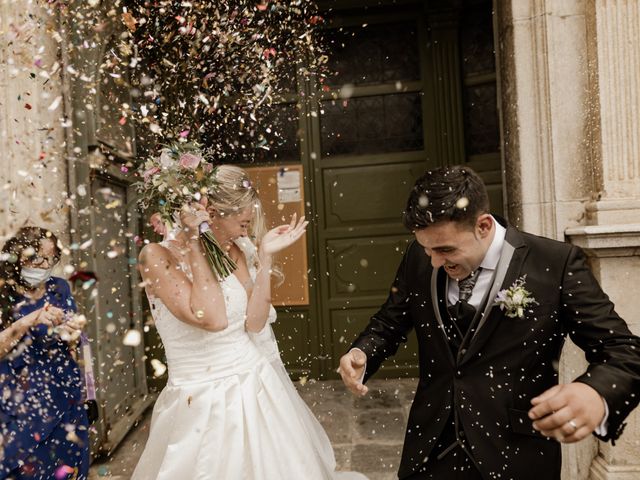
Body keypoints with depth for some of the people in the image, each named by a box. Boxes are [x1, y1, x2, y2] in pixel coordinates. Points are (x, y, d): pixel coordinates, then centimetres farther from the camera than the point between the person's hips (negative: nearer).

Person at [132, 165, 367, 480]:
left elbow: (254, 324, -10)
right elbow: (211, 318, -27)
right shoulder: (157, 256, -13)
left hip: (257, 390, 4)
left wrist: (265, 257, -13)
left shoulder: (237, 251, -1)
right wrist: (193, 242, -20)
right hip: (202, 404, -4)